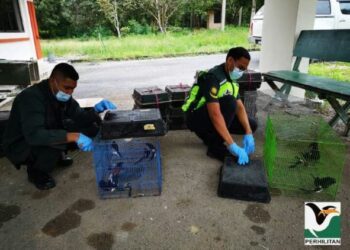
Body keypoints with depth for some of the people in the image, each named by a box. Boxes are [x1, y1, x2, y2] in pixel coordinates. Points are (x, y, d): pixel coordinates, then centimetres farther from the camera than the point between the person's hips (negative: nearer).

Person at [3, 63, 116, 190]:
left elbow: (80, 118, -7)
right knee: (55, 142, -38)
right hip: (20, 146, -6)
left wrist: (96, 110, -27)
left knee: (91, 127, -8)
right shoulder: (31, 97, -31)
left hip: (49, 134, 7)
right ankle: (35, 171, -6)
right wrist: (74, 136, -49)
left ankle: (57, 155, 11)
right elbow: (34, 135, -43)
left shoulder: (63, 95, -9)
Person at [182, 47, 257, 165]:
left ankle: (210, 135, 10)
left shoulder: (232, 79, 3)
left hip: (211, 116, 8)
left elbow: (240, 108, -2)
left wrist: (248, 134, -17)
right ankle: (215, 146, -19)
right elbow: (215, 115, -36)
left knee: (251, 125, -1)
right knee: (229, 102, -32)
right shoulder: (213, 77, -27)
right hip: (196, 118, -8)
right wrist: (232, 146, -39)